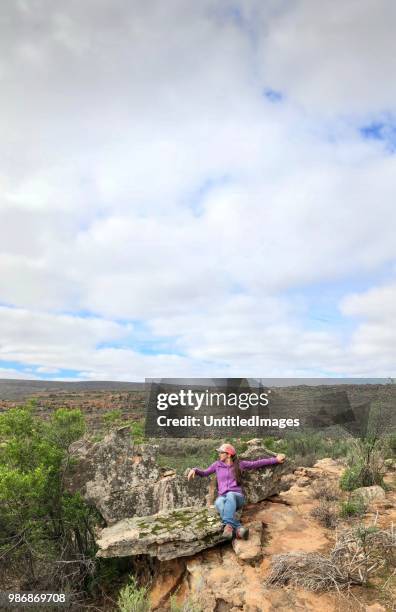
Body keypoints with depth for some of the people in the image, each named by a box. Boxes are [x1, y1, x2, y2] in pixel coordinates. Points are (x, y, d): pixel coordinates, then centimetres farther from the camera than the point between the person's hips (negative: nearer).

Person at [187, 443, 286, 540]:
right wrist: (194, 470, 0)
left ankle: (228, 525, -53)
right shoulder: (217, 465, 13)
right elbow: (204, 473, 21)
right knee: (219, 502, -37)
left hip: (237, 497, -1)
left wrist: (276, 460, 8)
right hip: (223, 497, 1)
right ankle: (238, 529, -48)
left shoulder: (239, 464, 8)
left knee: (230, 495, -38)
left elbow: (257, 463, 10)